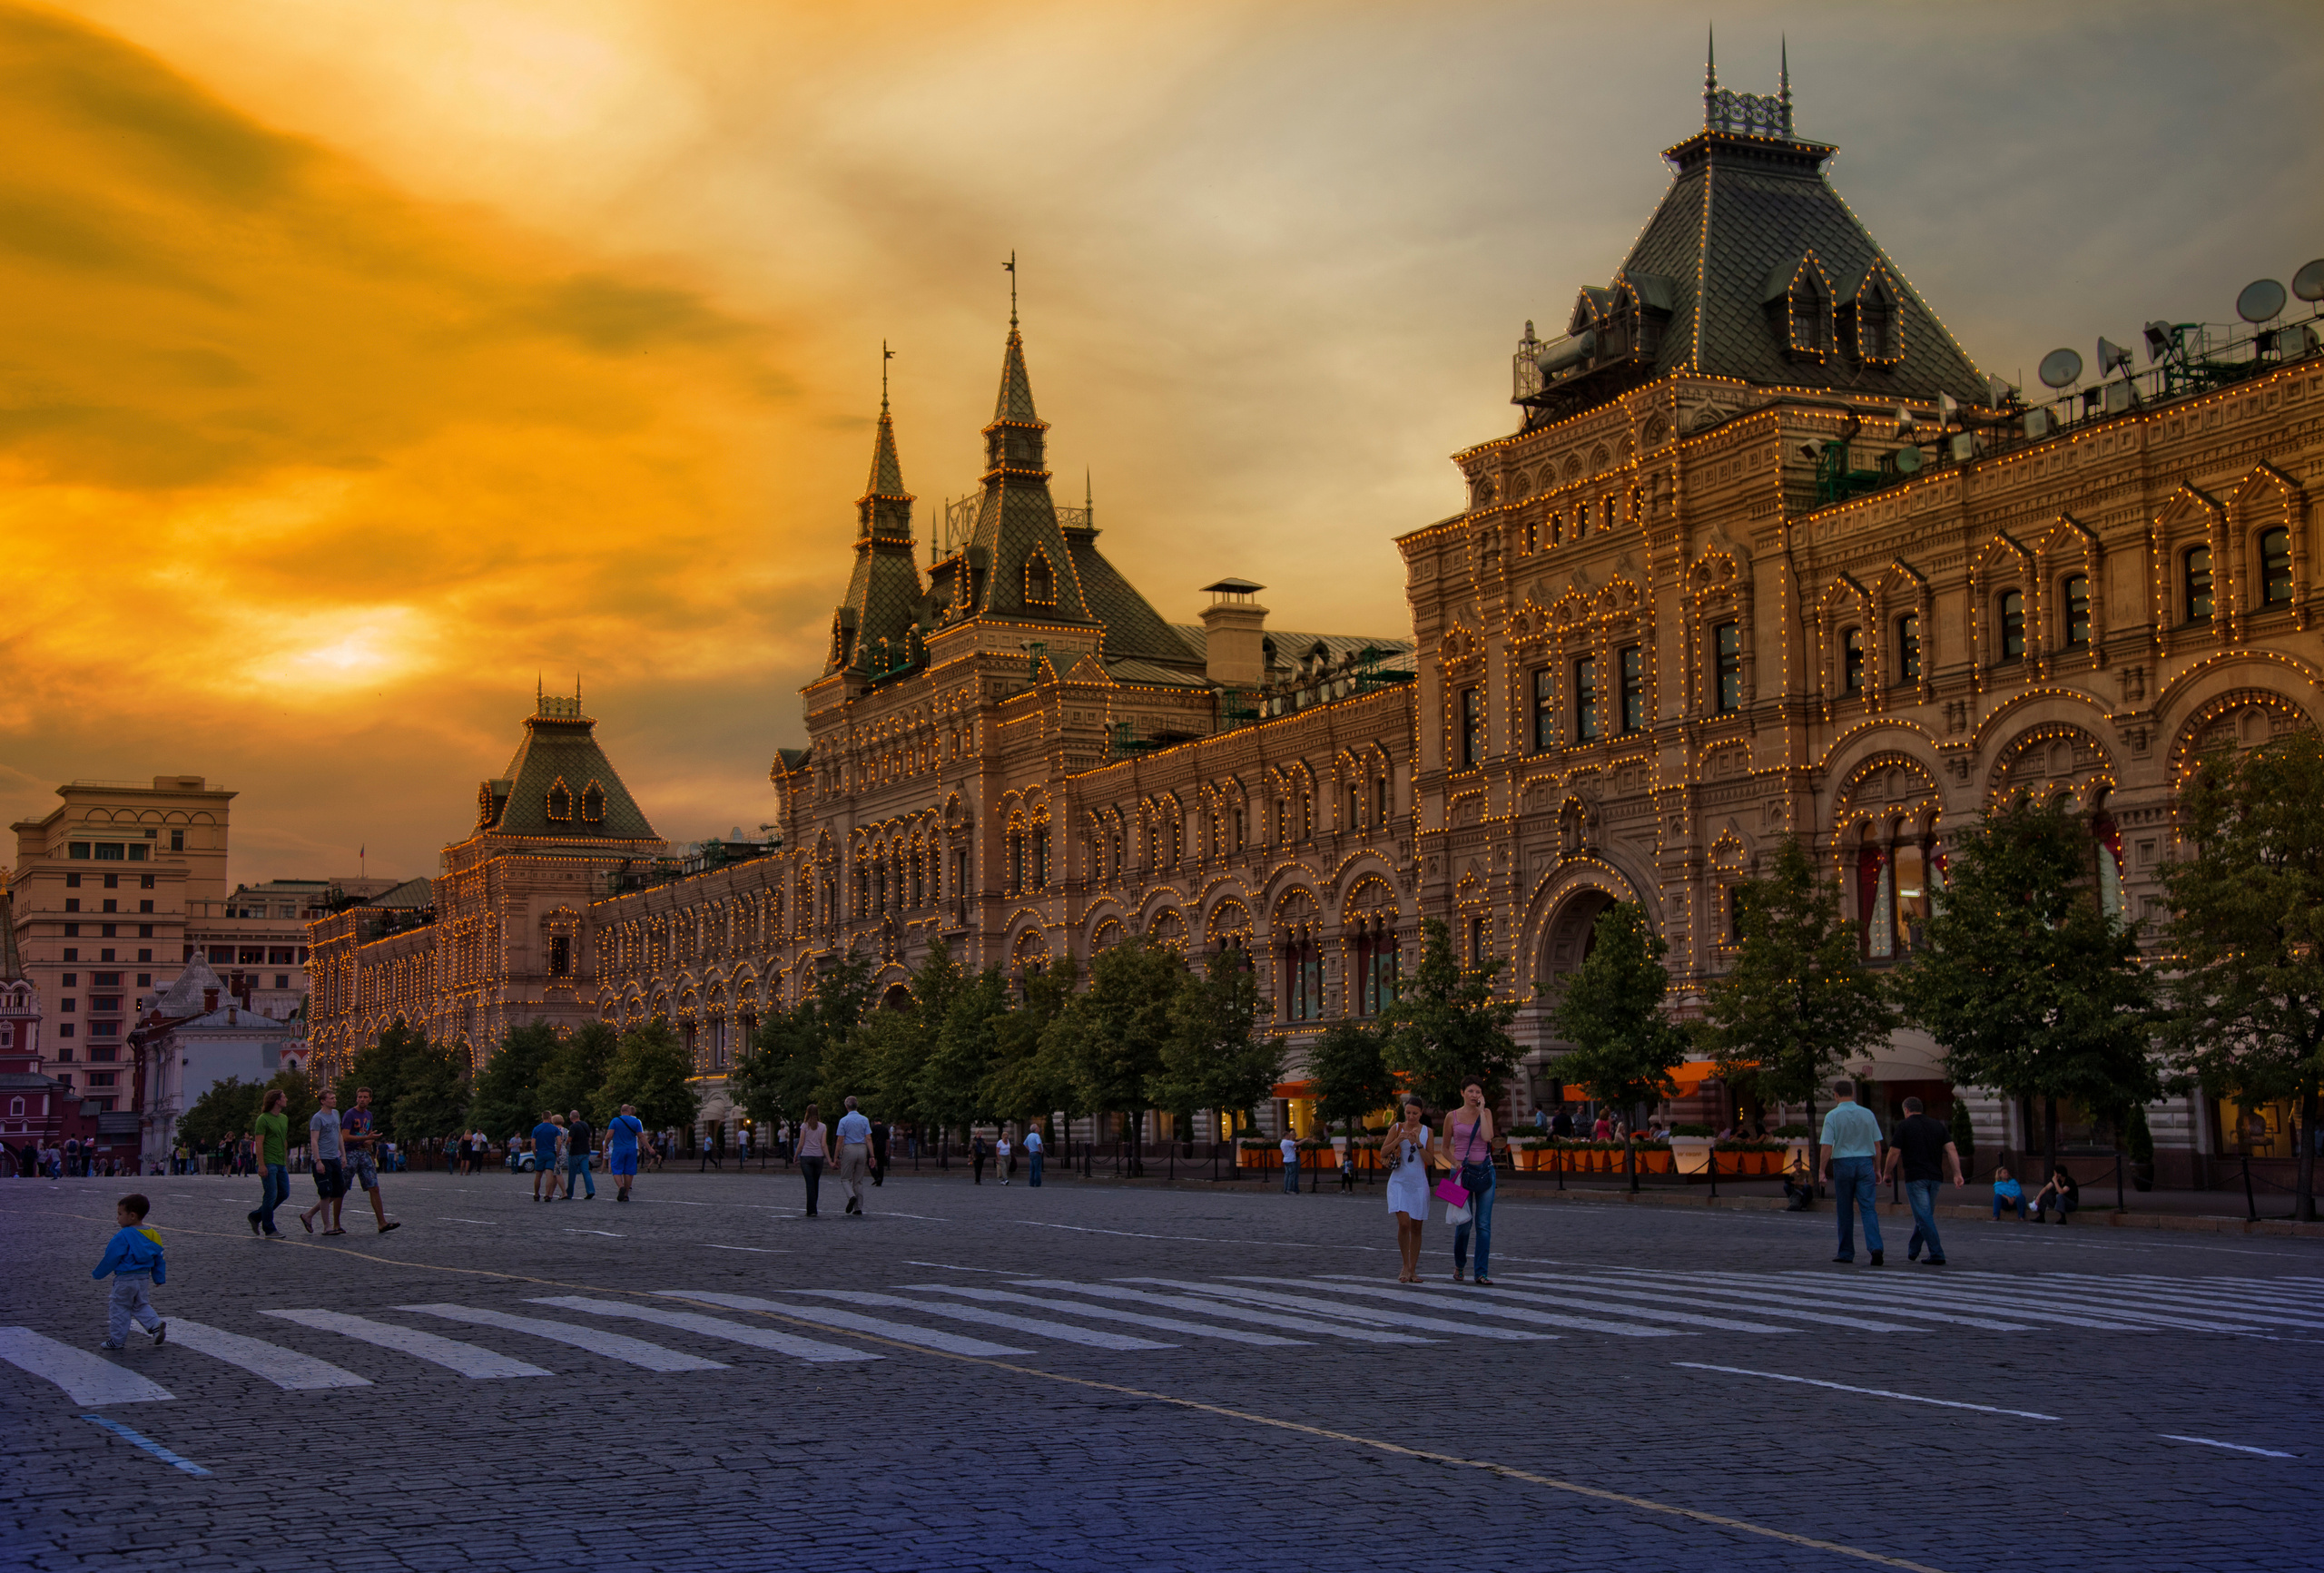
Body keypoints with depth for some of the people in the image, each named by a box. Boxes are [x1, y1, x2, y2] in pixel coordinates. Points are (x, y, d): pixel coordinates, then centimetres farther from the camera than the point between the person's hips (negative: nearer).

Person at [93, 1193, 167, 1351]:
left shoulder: (123, 1237, -18)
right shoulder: (153, 1236, 3)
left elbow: (110, 1259, -13)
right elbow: (159, 1260, 11)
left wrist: (97, 1274, 1)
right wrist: (159, 1278, 20)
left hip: (125, 1279, -7)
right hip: (144, 1278, 7)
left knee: (119, 1308, 6)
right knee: (141, 1305, 19)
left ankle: (117, 1339, 11)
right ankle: (156, 1325, 0)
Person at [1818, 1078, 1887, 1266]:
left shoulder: (1832, 1116, -6)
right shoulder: (1867, 1114, 4)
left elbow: (1827, 1147, -11)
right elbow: (1877, 1145, 7)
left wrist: (1822, 1171, -3)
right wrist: (1878, 1169, 16)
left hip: (1843, 1164, -2)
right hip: (1865, 1164, 2)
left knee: (1845, 1211, 9)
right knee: (1869, 1209, -3)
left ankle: (1846, 1253, 16)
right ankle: (1875, 1247, -22)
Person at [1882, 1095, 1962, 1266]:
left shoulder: (1904, 1127, -2)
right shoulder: (1937, 1125, 12)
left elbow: (1894, 1153, -3)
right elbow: (1951, 1150, 3)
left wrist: (1888, 1173, 11)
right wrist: (1957, 1174, 1)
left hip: (1915, 1177, -6)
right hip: (1935, 1177, 6)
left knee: (1924, 1217, -7)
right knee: (1924, 1215, 18)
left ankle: (1937, 1255, -14)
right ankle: (1913, 1250, 29)